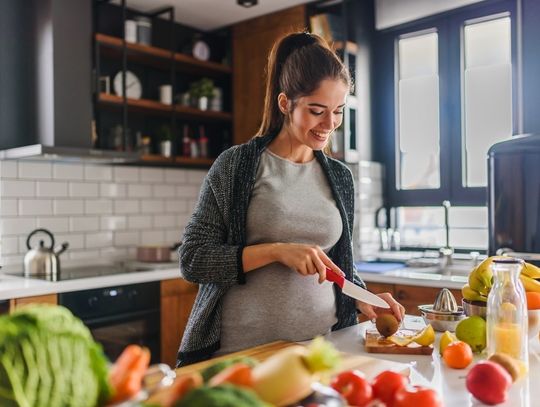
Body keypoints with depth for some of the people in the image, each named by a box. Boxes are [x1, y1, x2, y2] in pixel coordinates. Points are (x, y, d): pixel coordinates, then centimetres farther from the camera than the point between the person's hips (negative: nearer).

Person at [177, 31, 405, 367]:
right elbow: (193, 260, -11)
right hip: (243, 350, -4)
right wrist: (276, 251, -19)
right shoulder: (235, 166, -7)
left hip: (320, 348, 4)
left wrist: (364, 300, -2)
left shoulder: (340, 177, 7)